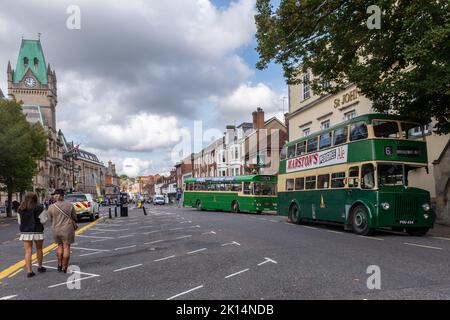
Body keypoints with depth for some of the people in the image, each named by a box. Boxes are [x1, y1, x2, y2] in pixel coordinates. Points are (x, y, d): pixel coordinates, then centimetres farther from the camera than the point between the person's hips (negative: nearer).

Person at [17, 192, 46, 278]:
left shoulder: (20, 209, 3)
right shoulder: (39, 208, -8)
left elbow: (19, 222, 6)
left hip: (25, 232, 2)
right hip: (37, 232, -2)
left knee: (28, 251, 4)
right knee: (39, 249, 16)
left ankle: (29, 271, -1)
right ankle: (40, 267, 30)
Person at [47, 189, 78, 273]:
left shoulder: (51, 207, -6)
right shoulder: (70, 205, -7)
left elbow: (50, 219, 6)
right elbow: (74, 217, 3)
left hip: (56, 230, 2)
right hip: (67, 229, -2)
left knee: (60, 246, 21)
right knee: (66, 248, 6)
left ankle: (59, 264, 20)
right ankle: (64, 267, 9)